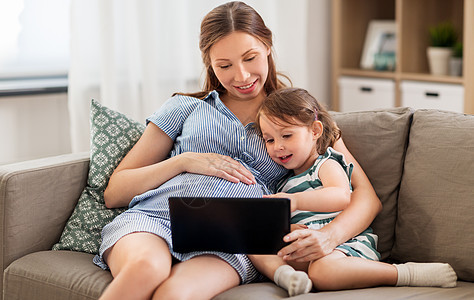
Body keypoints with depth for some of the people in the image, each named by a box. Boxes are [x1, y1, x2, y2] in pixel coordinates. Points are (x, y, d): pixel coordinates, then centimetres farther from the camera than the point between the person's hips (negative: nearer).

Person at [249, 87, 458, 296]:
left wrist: (295, 201, -34)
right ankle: (283, 273, -37)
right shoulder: (284, 183, 25)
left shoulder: (327, 165, 3)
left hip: (345, 243, -7)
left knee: (322, 270, -42)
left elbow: (342, 197, -21)